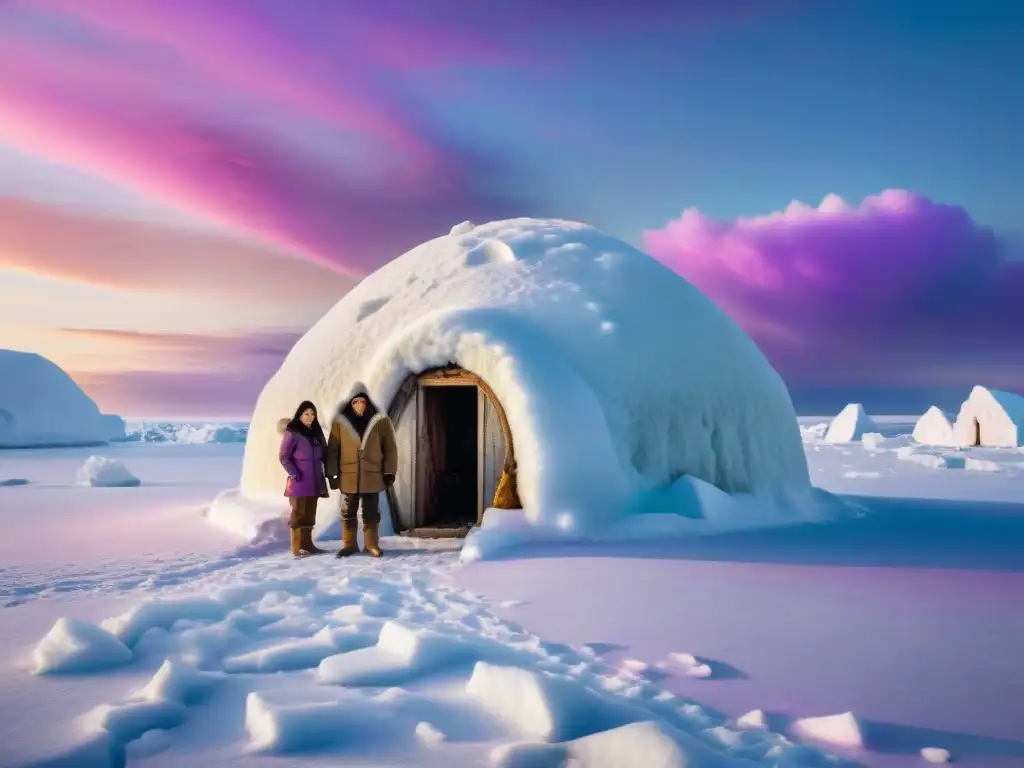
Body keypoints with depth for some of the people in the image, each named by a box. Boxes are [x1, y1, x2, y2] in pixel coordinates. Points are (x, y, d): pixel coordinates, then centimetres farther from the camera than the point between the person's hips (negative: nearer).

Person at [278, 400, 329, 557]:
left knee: (310, 513, 10)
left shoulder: (316, 433, 13)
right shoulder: (292, 433, -7)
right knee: (299, 513, -1)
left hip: (314, 481, 6)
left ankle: (307, 544, 17)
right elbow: (283, 456, -10)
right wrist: (294, 474, -14)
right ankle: (297, 547, 2)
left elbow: (324, 453, 17)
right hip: (300, 481, -6)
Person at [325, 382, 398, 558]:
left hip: (372, 476, 0)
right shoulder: (340, 422, -1)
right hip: (348, 476, 0)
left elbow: (390, 448, 3)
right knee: (348, 512, 9)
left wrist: (389, 471, -1)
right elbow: (333, 449, 3)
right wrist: (332, 473, -1)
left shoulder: (380, 420, -1)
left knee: (371, 513, 7)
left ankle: (371, 544, 18)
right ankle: (349, 544, 20)